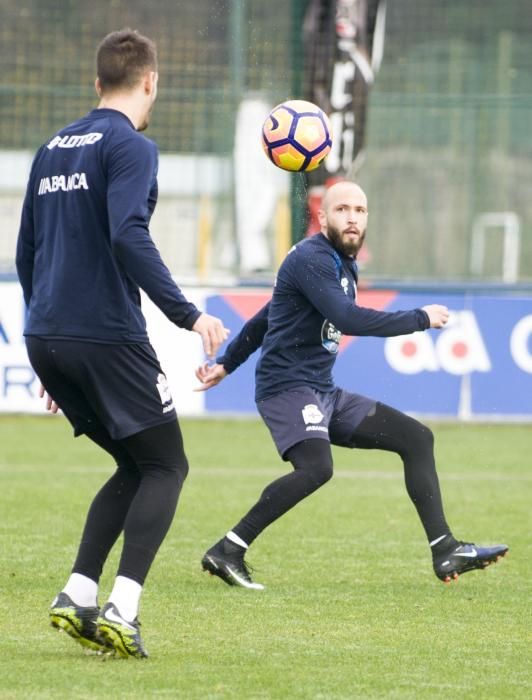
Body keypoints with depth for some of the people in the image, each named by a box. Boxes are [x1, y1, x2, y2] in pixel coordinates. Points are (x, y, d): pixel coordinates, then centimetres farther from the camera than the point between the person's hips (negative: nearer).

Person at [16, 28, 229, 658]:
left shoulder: (53, 149, 17)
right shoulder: (130, 147, -7)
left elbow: (26, 253, 22)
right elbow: (128, 238, -21)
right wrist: (187, 315, -21)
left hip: (46, 339, 8)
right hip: (107, 338, -8)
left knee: (135, 468, 16)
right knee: (165, 467, 1)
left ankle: (78, 596, 3)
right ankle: (122, 608, -14)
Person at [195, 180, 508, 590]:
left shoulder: (344, 265, 17)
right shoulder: (311, 259, -14)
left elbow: (264, 318, 26)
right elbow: (349, 319, -27)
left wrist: (227, 364, 30)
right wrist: (421, 319, -17)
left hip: (324, 394, 10)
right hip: (288, 387, -10)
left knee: (416, 437, 6)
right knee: (316, 468, -33)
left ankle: (446, 552, 5)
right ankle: (227, 552, -25)